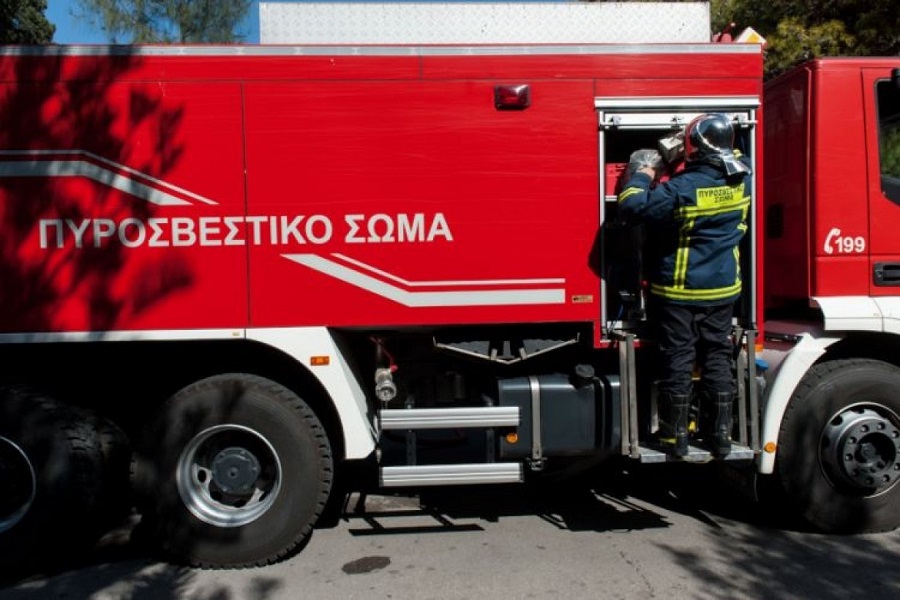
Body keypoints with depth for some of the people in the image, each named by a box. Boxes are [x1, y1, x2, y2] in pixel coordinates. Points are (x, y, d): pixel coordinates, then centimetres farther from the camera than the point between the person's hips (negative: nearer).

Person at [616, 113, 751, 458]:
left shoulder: (681, 188, -21)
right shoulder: (742, 181, -1)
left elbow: (631, 207, -23)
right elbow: (735, 158, 23)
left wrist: (643, 173, -7)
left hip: (678, 291, -5)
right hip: (723, 290, 5)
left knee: (677, 361, 5)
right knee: (718, 358, 13)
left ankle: (675, 436, 15)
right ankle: (722, 435, 20)